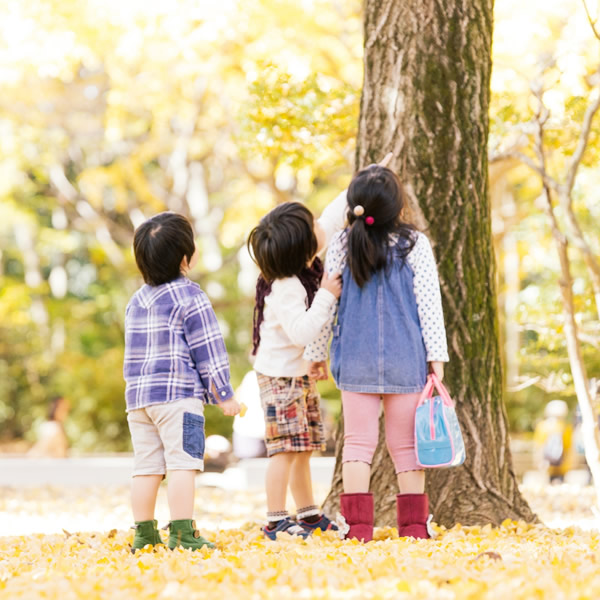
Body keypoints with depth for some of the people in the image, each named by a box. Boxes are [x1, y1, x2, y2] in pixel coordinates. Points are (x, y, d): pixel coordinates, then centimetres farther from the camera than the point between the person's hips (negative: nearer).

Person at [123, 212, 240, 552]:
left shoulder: (137, 301, 16)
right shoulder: (190, 297, -6)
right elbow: (209, 349, -6)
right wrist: (225, 394, -1)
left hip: (138, 396, 7)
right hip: (179, 395, -7)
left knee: (146, 466, 8)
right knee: (182, 463, -9)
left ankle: (144, 535, 10)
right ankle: (182, 534, -15)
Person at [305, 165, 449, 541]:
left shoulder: (341, 246, 0)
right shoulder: (414, 245, -4)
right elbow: (429, 303, -2)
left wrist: (317, 354, 15)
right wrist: (437, 356, 5)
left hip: (356, 362, 1)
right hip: (406, 361, -1)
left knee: (358, 442, 5)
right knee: (406, 445, 7)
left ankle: (358, 525, -1)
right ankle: (414, 525, 8)